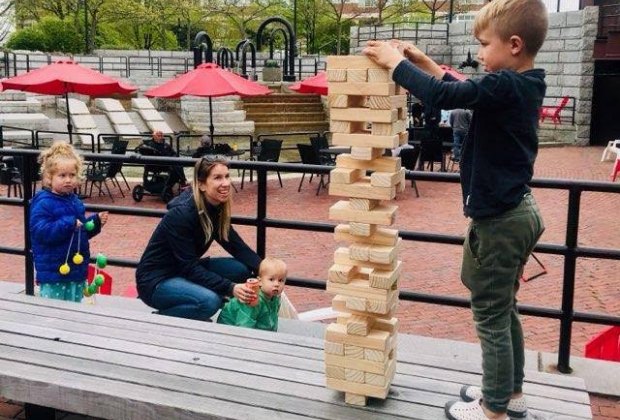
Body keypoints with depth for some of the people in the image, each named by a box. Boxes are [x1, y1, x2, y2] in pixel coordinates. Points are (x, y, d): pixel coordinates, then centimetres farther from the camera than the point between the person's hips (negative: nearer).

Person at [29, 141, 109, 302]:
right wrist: (68, 224, -30)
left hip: (77, 269, 7)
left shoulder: (75, 201, 10)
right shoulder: (44, 203, -15)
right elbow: (41, 231, -26)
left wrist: (96, 221, 4)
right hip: (53, 270, -7)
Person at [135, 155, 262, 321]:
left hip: (184, 271, 8)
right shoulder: (181, 214, -27)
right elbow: (189, 267, -28)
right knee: (209, 301, -32)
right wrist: (230, 288, -35)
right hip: (156, 280, -8)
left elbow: (236, 245, -2)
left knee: (241, 268, -8)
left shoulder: (216, 208, -4)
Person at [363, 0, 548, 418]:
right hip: (516, 213, 10)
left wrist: (396, 62, -16)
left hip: (499, 219, -10)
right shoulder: (523, 85, 8)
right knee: (504, 311, 21)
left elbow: (443, 97, -29)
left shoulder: (505, 86, -21)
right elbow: (466, 92, 20)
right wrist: (426, 63, 15)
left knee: (490, 317, 3)